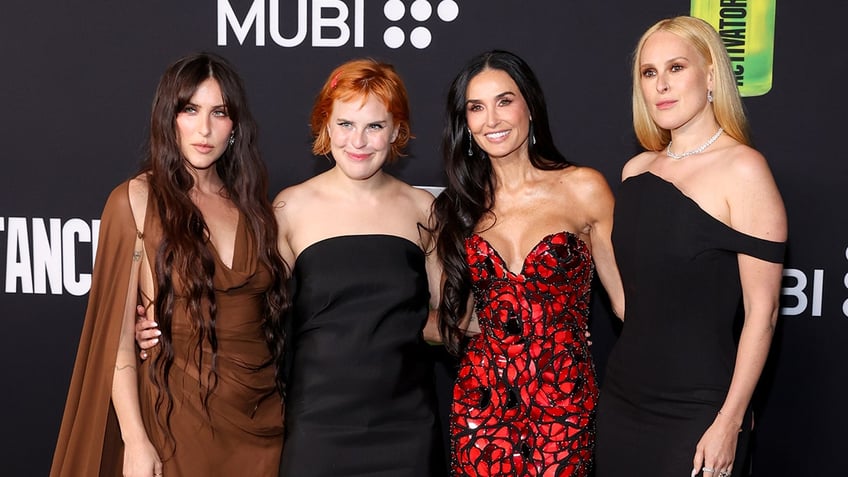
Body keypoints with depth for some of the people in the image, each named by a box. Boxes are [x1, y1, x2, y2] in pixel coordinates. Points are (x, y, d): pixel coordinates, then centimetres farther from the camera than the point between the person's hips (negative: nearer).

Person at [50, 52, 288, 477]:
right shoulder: (137, 199, -5)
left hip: (260, 420, 4)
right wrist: (136, 442, -14)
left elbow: (272, 319, 8)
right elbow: (116, 334, -9)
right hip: (177, 417, -4)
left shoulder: (251, 205, 7)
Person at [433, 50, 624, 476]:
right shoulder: (459, 206, 6)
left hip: (563, 407, -2)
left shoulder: (583, 189, -2)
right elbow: (455, 318, 12)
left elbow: (628, 298, -3)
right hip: (481, 401, 2)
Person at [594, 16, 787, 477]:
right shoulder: (635, 170, 6)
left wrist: (729, 422, -15)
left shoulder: (743, 170, -11)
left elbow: (761, 309, -13)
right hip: (622, 397, 6)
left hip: (697, 412, -5)